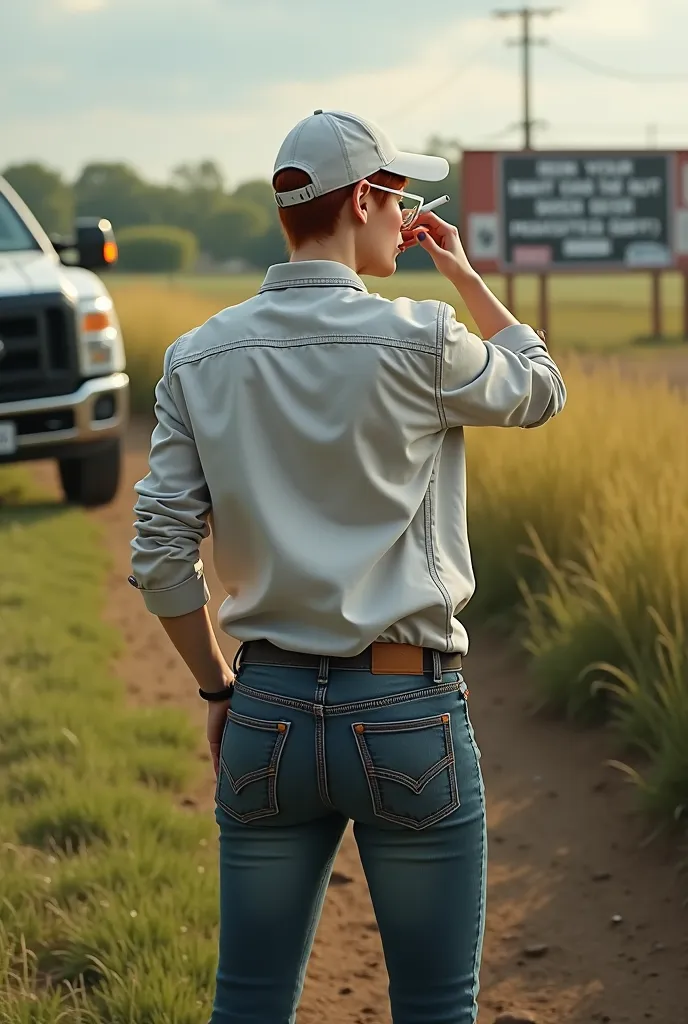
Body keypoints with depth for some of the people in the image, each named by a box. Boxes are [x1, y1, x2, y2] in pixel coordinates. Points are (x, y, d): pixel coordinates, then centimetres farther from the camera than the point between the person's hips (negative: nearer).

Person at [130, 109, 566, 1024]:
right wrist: (460, 270, 18)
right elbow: (540, 391, 12)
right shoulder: (419, 343, -9)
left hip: (268, 711, 4)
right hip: (408, 710, -4)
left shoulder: (200, 358, 2)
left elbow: (161, 560, 1)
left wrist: (217, 689, 13)